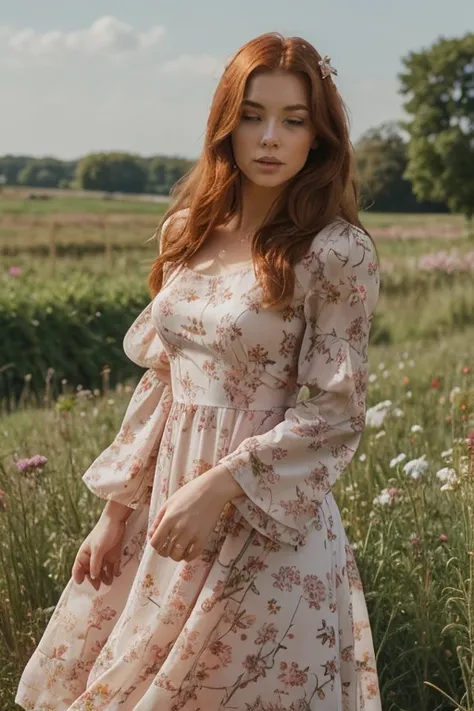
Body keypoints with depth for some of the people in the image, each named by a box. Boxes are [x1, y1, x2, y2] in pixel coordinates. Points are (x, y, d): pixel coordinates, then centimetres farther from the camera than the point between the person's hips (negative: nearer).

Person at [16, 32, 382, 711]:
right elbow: (159, 380, 9)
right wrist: (117, 510, 7)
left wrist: (218, 486, -20)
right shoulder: (189, 233, 5)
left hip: (266, 522, -6)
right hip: (167, 502, 6)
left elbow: (336, 413, -13)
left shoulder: (338, 252, -12)